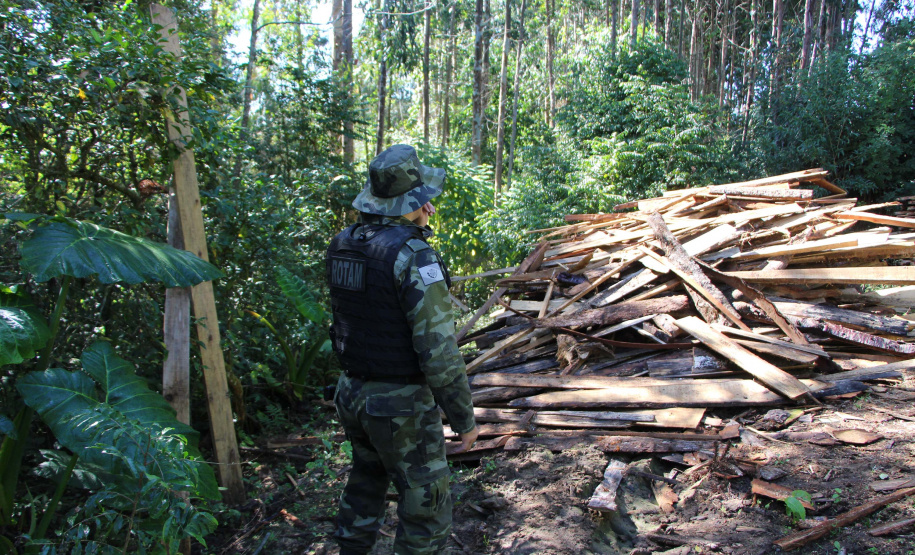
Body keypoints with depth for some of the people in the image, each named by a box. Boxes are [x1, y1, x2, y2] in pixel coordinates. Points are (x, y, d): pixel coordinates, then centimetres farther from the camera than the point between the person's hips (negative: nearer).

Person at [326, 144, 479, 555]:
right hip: (401, 405, -7)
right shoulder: (414, 257, -24)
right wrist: (464, 419, -11)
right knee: (426, 511, 11)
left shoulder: (342, 245, -1)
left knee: (366, 482, 30)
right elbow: (439, 352, -24)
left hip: (351, 395, 8)